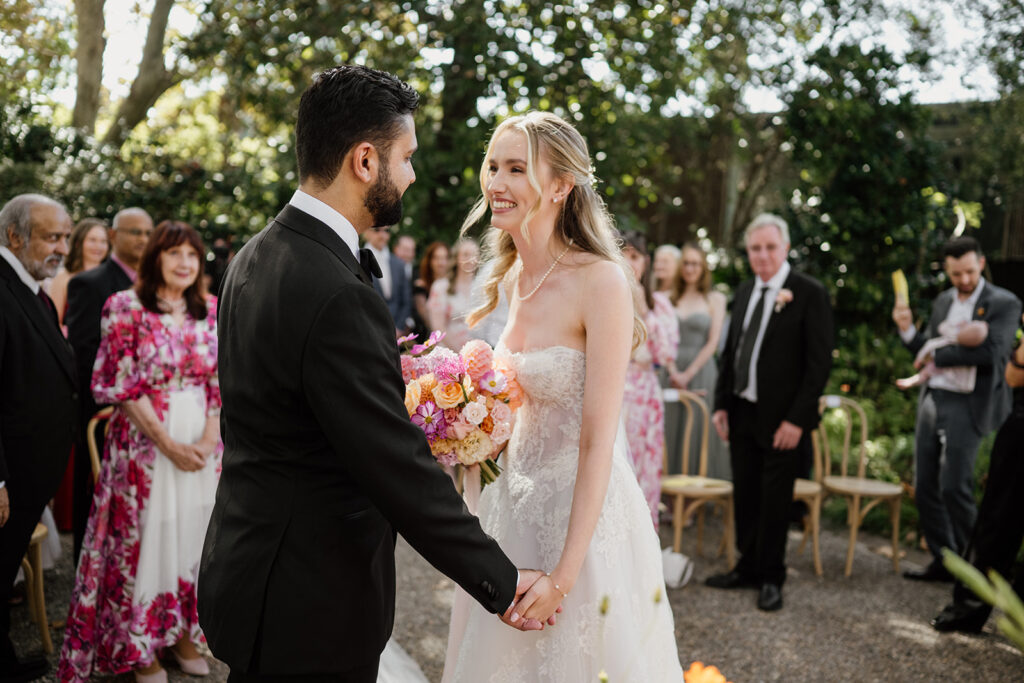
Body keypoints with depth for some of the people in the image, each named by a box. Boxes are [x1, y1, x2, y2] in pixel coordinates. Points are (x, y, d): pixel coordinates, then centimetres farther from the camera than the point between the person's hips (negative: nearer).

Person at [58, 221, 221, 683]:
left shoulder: (211, 310, 6)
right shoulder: (125, 307, -5)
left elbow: (222, 382, 5)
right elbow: (121, 386, -9)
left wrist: (208, 441, -7)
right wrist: (169, 444, -13)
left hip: (202, 445, 4)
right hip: (145, 443, -4)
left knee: (192, 535, 10)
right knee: (145, 536, 3)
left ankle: (181, 632, 26)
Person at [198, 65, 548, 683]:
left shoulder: (257, 256, 5)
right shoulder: (338, 296, -26)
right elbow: (400, 470, -23)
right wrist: (502, 584, -14)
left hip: (250, 571, 10)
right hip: (309, 608, -10)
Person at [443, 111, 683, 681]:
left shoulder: (600, 281, -19)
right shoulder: (516, 277, 5)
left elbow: (598, 439, -21)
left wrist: (564, 574, -21)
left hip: (585, 516, -7)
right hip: (516, 504, 7)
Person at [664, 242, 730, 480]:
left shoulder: (715, 299, 5)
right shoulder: (668, 298, 10)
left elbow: (713, 342, -2)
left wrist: (689, 373, -9)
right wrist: (673, 371, -10)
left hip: (701, 371, -2)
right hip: (672, 373, 2)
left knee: (697, 431, -2)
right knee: (671, 431, 1)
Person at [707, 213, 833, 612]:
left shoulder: (810, 294, -9)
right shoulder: (744, 292, 10)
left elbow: (820, 362, -12)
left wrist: (797, 419, -16)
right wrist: (722, 404, 8)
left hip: (781, 418, -6)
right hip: (742, 412, 6)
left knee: (774, 500, 4)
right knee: (745, 495, 13)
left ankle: (771, 578, 19)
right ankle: (748, 568, 27)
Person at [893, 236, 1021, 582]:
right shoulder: (943, 301, 15)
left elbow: (991, 352, -19)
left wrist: (936, 355, -13)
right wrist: (907, 329, 0)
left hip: (967, 404, -7)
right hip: (931, 399, 7)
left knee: (954, 487, -10)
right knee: (924, 487, 7)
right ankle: (942, 561, 18)